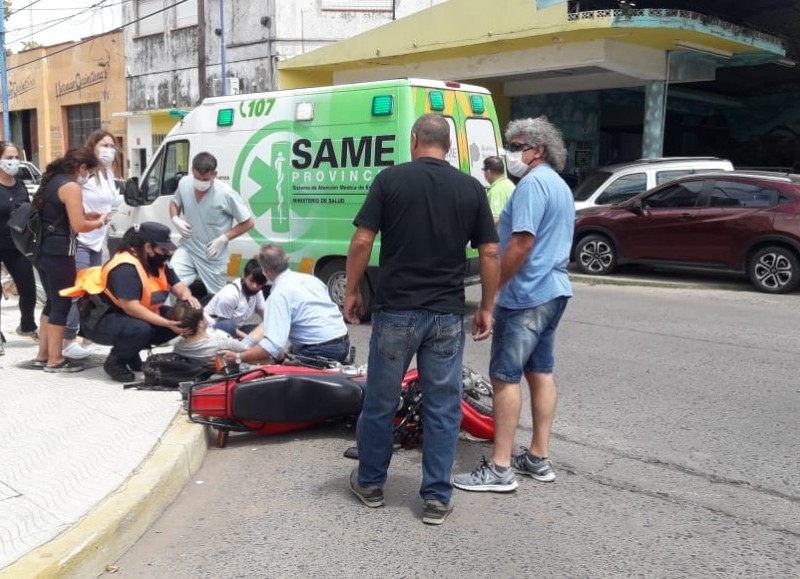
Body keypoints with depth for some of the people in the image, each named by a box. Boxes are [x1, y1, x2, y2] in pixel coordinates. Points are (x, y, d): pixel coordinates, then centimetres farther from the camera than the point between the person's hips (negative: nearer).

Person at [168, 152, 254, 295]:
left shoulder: (226, 194, -19)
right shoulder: (184, 183, -7)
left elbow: (248, 223, -10)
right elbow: (174, 203, 17)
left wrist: (223, 239, -16)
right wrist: (175, 220, -4)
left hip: (213, 256, -3)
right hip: (187, 249, 3)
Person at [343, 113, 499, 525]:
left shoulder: (390, 179, -3)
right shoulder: (471, 188, 2)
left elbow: (362, 242, -7)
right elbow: (490, 253, 1)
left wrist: (351, 291, 5)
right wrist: (486, 307, 10)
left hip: (395, 309, -1)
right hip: (447, 314, 1)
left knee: (380, 403, 14)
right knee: (442, 408, 10)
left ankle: (370, 483, 29)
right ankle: (437, 498, 15)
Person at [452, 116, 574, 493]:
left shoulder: (532, 184, -15)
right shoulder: (560, 186, 17)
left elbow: (522, 242, -23)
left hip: (525, 295, -10)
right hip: (553, 291, 10)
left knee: (505, 377, -7)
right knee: (541, 372, 12)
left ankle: (500, 468, -4)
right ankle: (538, 458, 19)